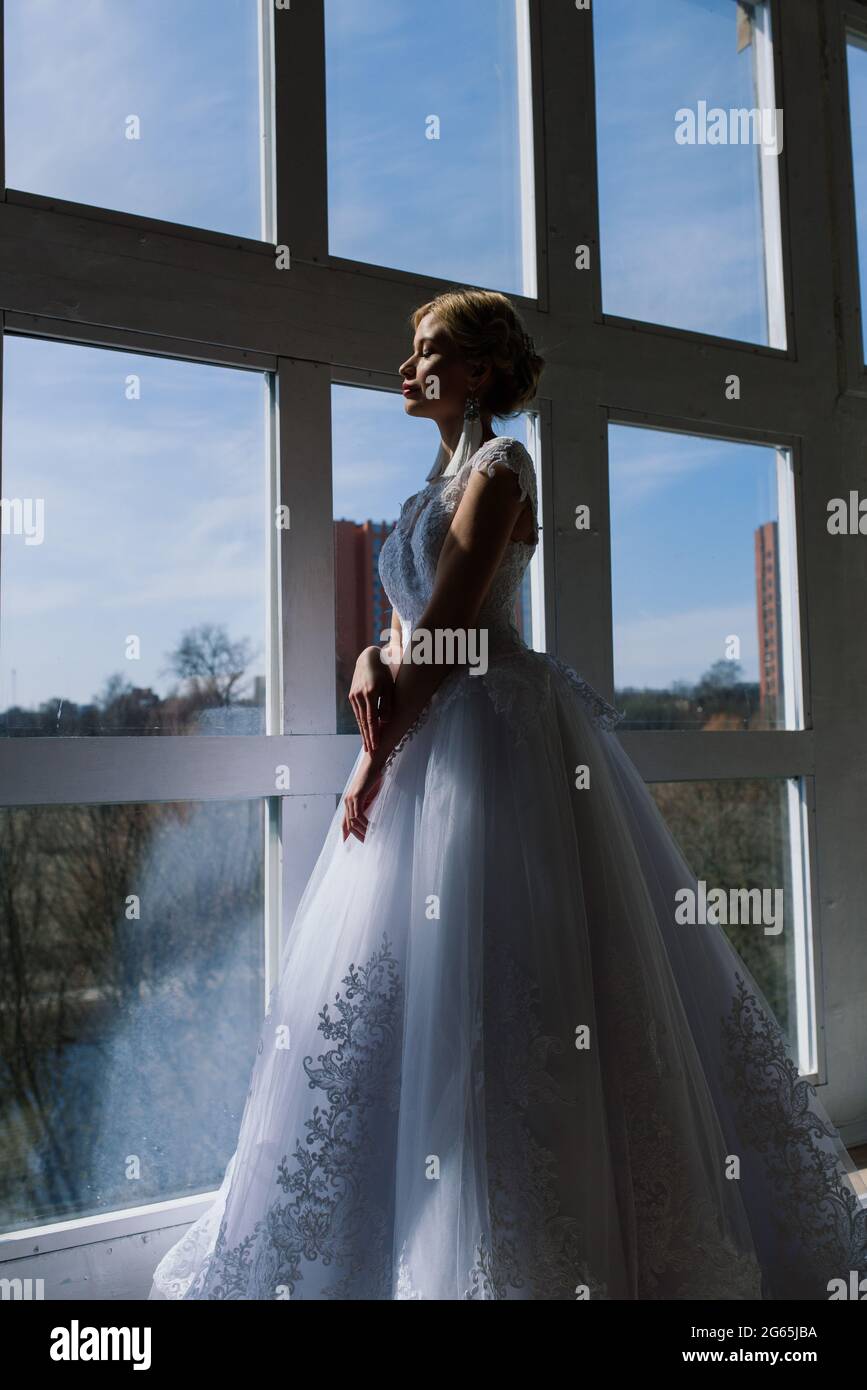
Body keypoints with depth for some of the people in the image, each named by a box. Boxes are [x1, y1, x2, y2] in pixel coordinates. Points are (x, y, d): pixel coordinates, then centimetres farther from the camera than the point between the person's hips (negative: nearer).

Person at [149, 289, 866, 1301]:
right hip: (432, 740, 9)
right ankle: (426, 1240, 24)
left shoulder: (498, 466, -6)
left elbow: (449, 626, -14)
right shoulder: (442, 480, 21)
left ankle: (532, 1255, 7)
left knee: (487, 982, -7)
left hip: (493, 736, -9)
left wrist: (377, 759, -14)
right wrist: (370, 665, -7)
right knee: (407, 984, 11)